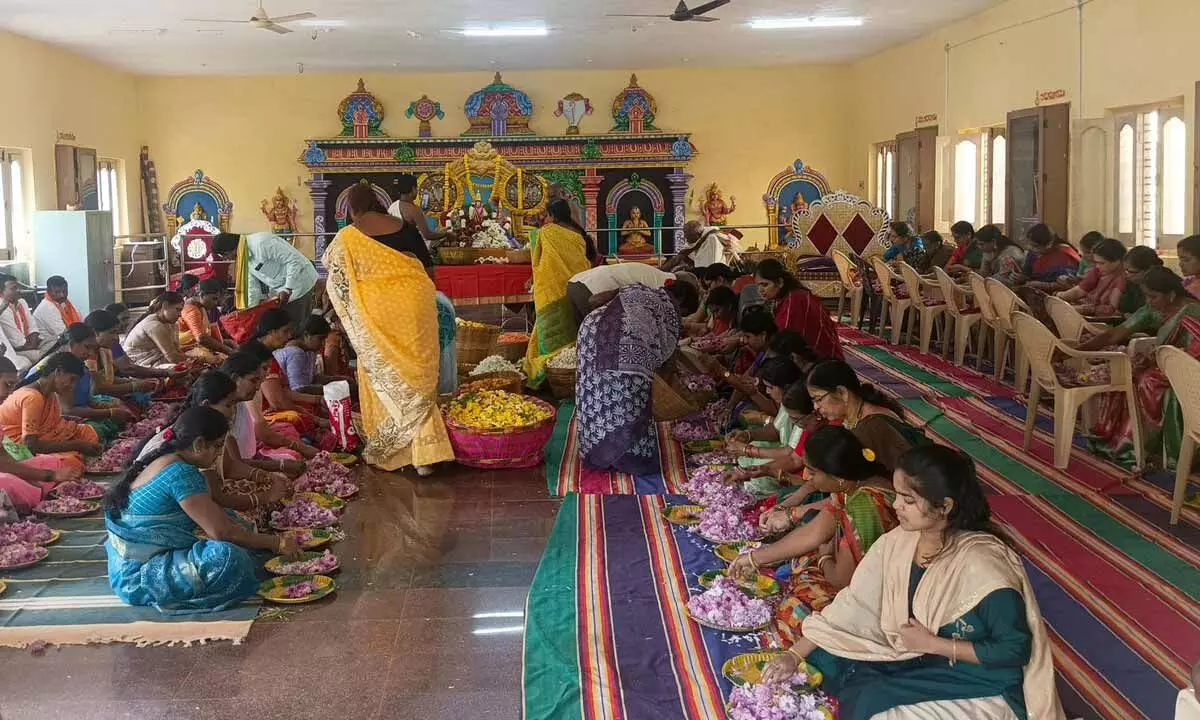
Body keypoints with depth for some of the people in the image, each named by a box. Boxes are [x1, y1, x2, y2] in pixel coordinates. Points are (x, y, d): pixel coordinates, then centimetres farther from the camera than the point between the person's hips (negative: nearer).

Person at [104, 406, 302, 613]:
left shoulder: (163, 461, 11)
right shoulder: (182, 474, -20)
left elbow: (211, 515, 17)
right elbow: (221, 532, -20)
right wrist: (276, 543, -11)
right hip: (139, 575, -10)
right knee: (229, 559, -28)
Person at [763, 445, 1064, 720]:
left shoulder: (981, 564, -26)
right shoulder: (899, 542, -6)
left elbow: (1015, 650, -21)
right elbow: (854, 605, 0)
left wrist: (932, 643, -18)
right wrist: (795, 654, -7)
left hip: (979, 693, -7)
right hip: (919, 666, 7)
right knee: (823, 660, -6)